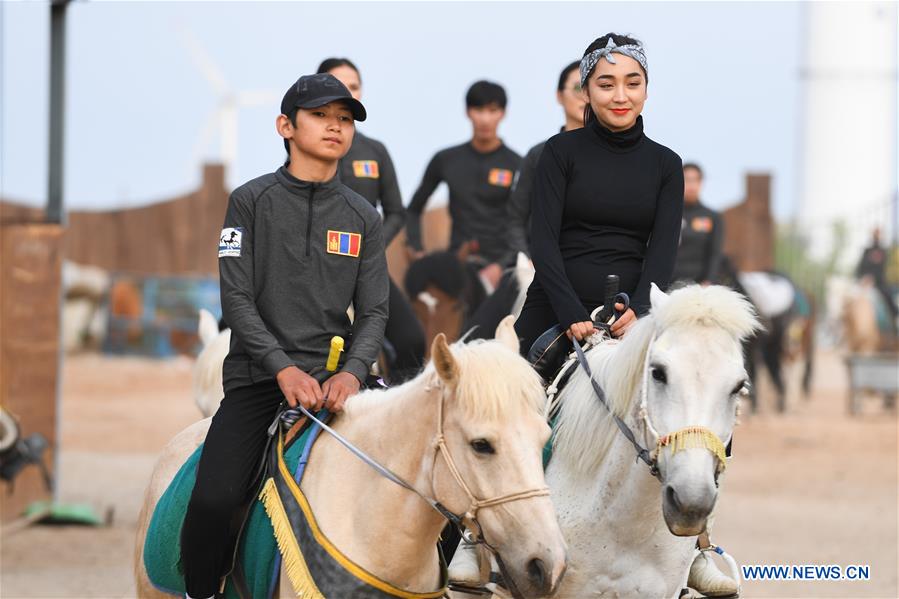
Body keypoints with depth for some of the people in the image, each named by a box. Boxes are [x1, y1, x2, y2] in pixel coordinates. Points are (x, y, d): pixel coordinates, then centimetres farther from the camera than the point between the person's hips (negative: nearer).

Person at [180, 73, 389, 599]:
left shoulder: (363, 217, 12)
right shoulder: (251, 201, 3)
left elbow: (374, 311, 7)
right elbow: (237, 299, -4)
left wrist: (352, 372, -13)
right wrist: (284, 367, -17)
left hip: (334, 379, 3)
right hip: (258, 376, -3)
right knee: (215, 500, -22)